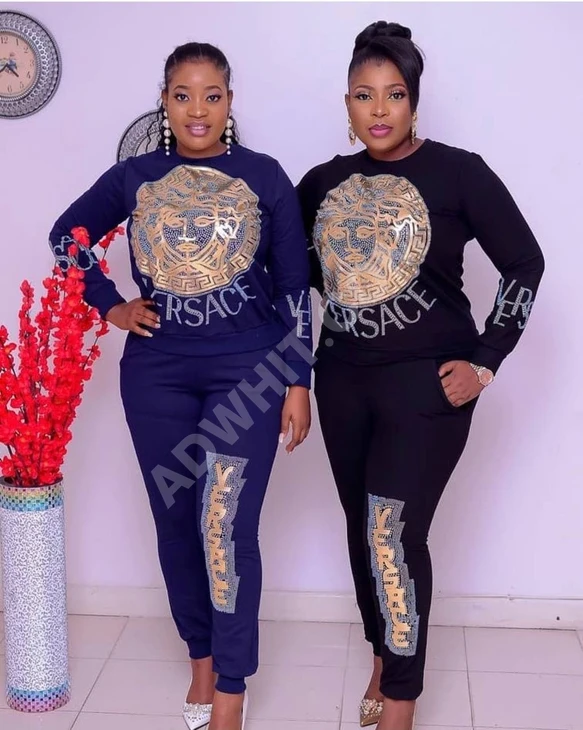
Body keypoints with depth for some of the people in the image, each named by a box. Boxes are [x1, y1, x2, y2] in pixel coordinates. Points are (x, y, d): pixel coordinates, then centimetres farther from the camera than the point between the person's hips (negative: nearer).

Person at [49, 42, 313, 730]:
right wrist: (109, 307, 7)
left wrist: (298, 382, -1)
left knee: (228, 526, -8)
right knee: (176, 521, 10)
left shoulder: (264, 177, 0)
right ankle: (202, 654, 31)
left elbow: (294, 286, 1)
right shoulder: (133, 177, 5)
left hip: (248, 369, -2)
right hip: (157, 373, 3)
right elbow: (66, 235, 19)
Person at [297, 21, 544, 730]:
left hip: (426, 381, -5)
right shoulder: (323, 182, 6)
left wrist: (485, 361, -9)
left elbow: (524, 263, -5)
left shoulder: (458, 172, -7)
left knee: (393, 530, -11)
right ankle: (384, 656, 34)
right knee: (363, 527, 13)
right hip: (343, 378, 5)